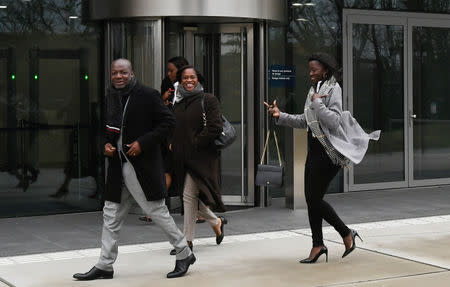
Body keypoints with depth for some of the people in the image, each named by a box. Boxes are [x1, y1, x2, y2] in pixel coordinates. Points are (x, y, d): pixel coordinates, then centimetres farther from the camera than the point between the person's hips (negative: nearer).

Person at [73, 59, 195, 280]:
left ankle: (184, 255, 18)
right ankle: (104, 266, 18)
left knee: (158, 212, 1)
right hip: (118, 166, 7)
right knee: (111, 216, 9)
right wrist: (107, 143, 2)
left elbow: (168, 122, -11)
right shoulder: (110, 96, 9)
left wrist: (143, 142, -17)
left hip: (143, 166, -6)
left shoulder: (148, 95, -10)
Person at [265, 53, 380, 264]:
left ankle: (347, 234, 10)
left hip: (328, 151, -9)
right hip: (315, 149, 9)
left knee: (315, 199, -7)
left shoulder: (333, 90, -10)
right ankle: (318, 245, 16)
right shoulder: (314, 90, 15)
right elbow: (304, 121, 20)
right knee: (311, 198, 7)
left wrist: (317, 102, -20)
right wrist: (280, 116, 12)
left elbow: (334, 121, -22)